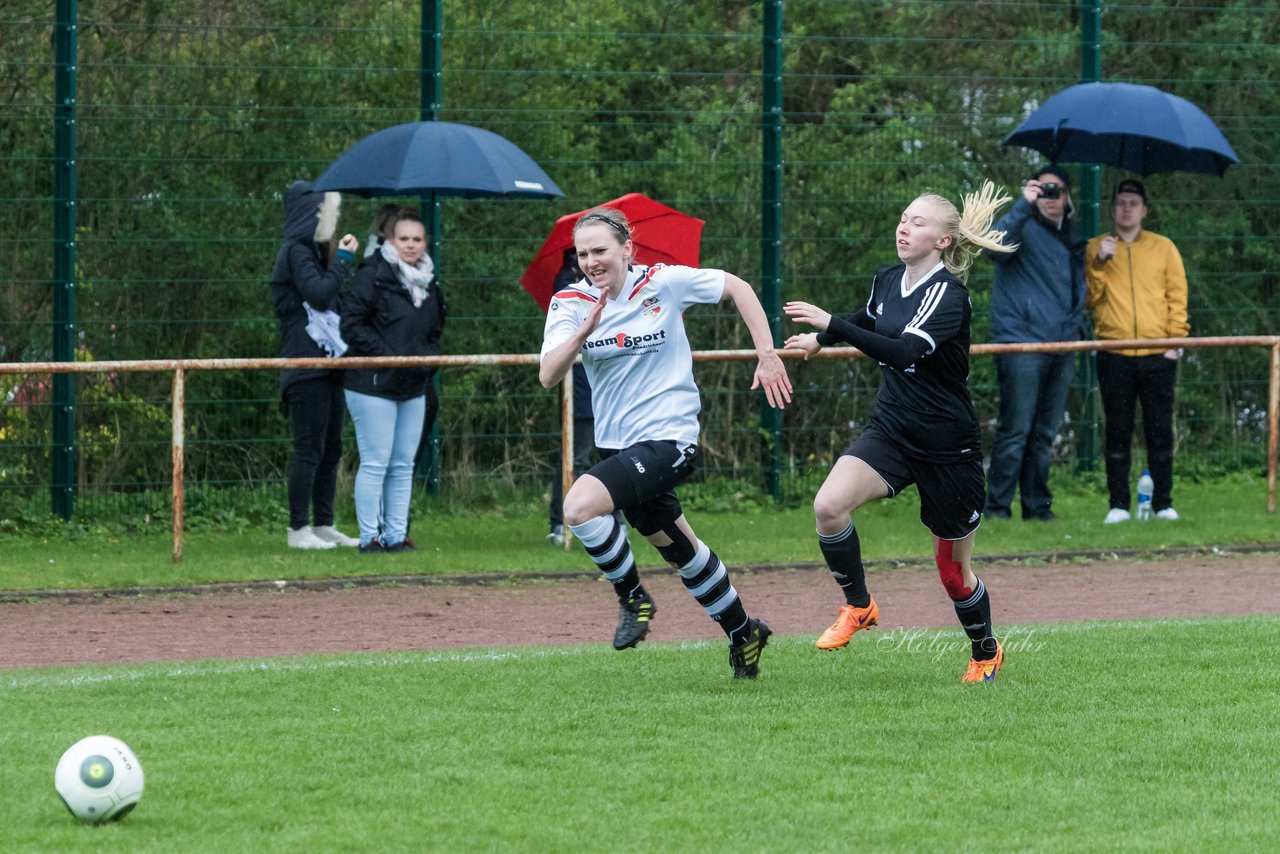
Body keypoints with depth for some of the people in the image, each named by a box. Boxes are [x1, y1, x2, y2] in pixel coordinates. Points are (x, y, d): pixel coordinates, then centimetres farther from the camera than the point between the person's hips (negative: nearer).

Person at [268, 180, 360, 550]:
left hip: (327, 364, 10)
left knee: (330, 449, 11)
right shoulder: (295, 252, -9)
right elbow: (319, 294, -21)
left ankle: (324, 525, 16)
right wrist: (343, 260, -13)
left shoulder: (311, 252, 20)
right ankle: (299, 530, -8)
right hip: (306, 365, -10)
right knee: (309, 449, -9)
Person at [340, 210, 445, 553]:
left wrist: (427, 357, 4)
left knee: (403, 466, 10)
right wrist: (386, 355, -17)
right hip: (373, 385, -7)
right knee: (375, 464, -6)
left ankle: (396, 534, 16)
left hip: (413, 389, 7)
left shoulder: (429, 283, 13)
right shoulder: (372, 276, -10)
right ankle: (369, 537, -1)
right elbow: (351, 324, -13)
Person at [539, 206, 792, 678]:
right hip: (618, 443, 6)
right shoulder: (570, 303, -2)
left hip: (668, 438, -6)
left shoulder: (664, 283, -10)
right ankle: (744, 634, 40)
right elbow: (548, 376, -13)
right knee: (682, 552, 20)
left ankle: (632, 597, -5)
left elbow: (737, 288, 3)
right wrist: (583, 331, -29)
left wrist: (768, 356, -1)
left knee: (580, 506, -26)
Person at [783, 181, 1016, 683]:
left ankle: (986, 653, 35)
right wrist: (819, 340, 32)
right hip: (891, 429, 6)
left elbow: (905, 351, -36)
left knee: (952, 568, 8)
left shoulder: (948, 294, -20)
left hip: (948, 445, -5)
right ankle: (858, 606, -1)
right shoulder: (888, 280, 2)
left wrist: (831, 326, -40)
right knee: (829, 505, -23)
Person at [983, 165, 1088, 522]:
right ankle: (996, 508, -10)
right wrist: (1023, 205, -28)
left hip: (1061, 347, 7)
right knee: (1016, 429, -11)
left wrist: (1078, 326, 18)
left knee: (1045, 433, 9)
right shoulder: (1024, 228, -1)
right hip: (1022, 342, -7)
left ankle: (1037, 507, 14)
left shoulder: (1073, 238, 20)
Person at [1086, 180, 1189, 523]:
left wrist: (1175, 339, -2)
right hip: (1114, 356, 0)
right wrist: (1100, 263, -12)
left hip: (1158, 355, 0)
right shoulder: (1096, 248, 9)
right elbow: (1091, 296, 1)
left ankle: (1163, 504, 7)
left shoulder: (1163, 248, 9)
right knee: (1118, 432, 2)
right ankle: (1118, 505, 5)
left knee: (1160, 431, 1)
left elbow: (1178, 296, 7)